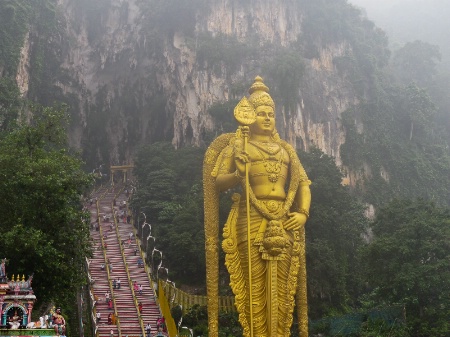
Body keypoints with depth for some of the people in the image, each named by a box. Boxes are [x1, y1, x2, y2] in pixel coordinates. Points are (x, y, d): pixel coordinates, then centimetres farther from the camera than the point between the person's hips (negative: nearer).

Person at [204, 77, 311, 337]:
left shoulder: (286, 149, 19)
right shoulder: (236, 145, 8)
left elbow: (303, 183, 18)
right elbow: (217, 181, 3)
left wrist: (303, 213, 2)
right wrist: (238, 175, -17)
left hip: (284, 223, 4)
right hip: (252, 221, -4)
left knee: (282, 288, 1)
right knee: (256, 286, -7)